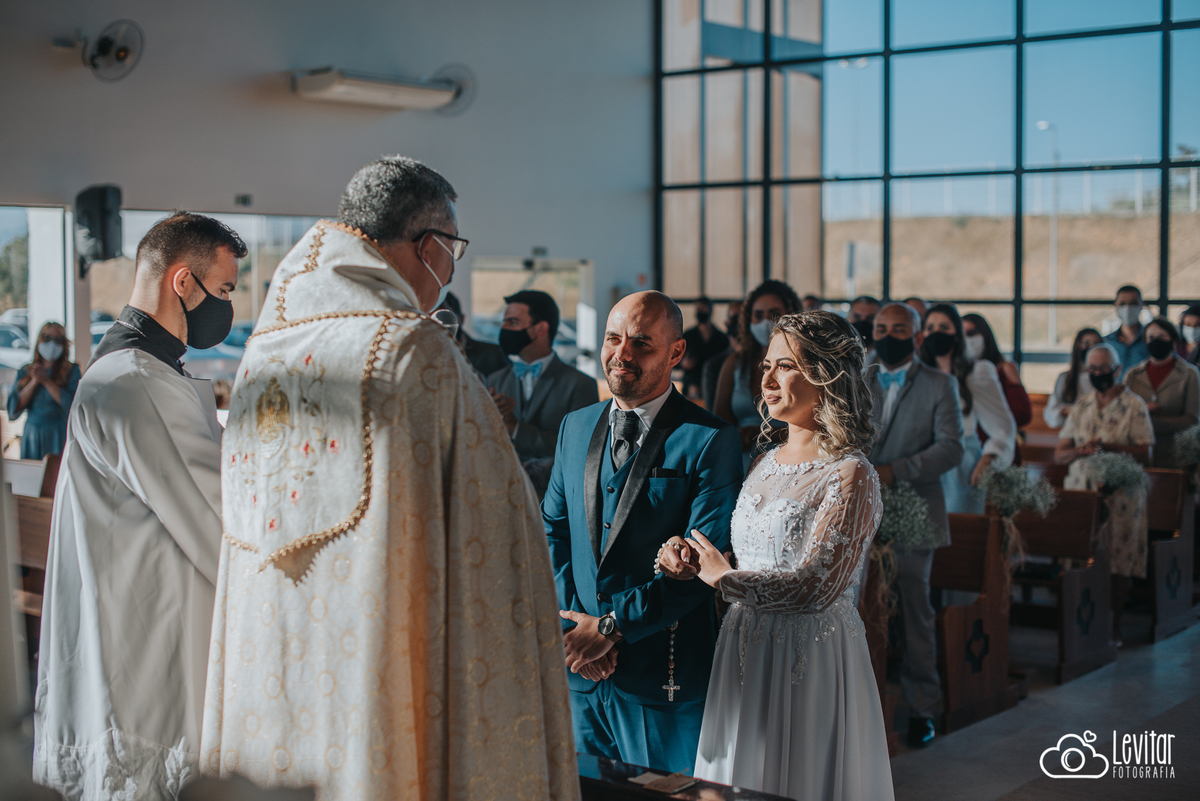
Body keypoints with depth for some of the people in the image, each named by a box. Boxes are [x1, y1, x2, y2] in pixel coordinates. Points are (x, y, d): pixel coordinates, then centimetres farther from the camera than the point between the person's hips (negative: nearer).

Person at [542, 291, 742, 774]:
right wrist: (573, 623, -4)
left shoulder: (711, 441, -10)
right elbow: (552, 532, 11)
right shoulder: (576, 427, 10)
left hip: (662, 680, -5)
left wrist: (611, 626, -16)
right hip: (579, 671, 5)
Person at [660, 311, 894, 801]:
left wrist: (721, 577, -11)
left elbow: (815, 588, -21)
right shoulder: (766, 465, 10)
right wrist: (689, 562, -4)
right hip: (746, 656, 7)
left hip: (811, 663, -7)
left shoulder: (849, 476, -14)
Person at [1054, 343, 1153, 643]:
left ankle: (1113, 626, 10)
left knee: (1118, 563, -2)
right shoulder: (1081, 406, 14)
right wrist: (1081, 450, -10)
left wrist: (1107, 446, -18)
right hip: (1080, 492, 3)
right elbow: (1059, 454, 11)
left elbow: (1145, 453, -6)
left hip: (1119, 493, -3)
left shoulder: (1134, 406, 2)